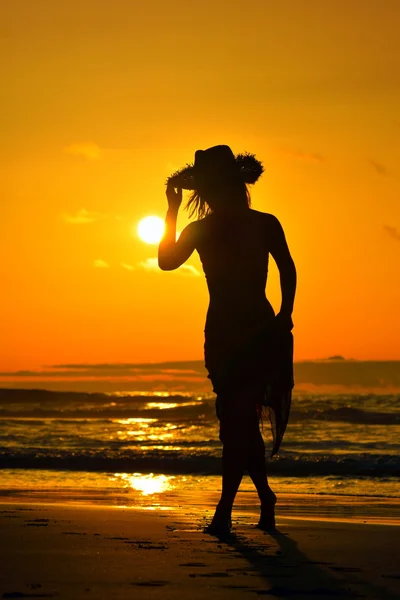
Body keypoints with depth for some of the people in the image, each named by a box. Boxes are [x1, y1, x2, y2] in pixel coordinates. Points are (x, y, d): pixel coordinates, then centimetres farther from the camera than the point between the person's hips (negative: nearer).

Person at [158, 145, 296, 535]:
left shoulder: (265, 225, 1)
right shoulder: (201, 230, 6)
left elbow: (287, 269, 11)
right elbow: (167, 261, -9)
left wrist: (284, 316, -1)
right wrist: (172, 211, -10)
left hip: (261, 331, -3)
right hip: (222, 333, 3)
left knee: (238, 419, -12)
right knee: (240, 421, 7)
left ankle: (225, 511, -13)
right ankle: (265, 498, 24)